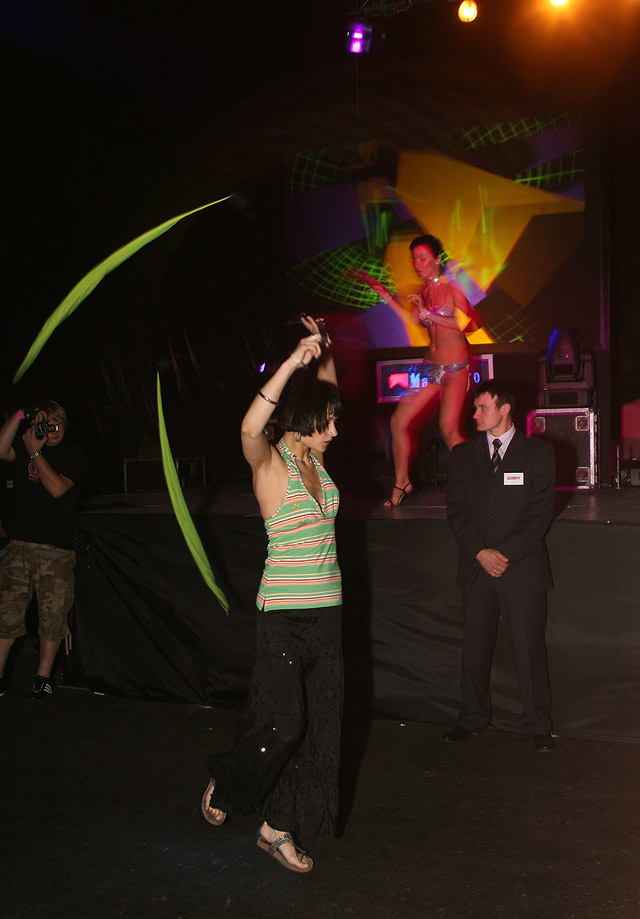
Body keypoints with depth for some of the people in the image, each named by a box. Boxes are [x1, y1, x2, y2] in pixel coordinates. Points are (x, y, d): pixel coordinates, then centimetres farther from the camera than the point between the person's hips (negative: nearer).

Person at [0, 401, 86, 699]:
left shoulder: (72, 453, 4)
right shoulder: (24, 444, 12)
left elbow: (58, 488, -11)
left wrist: (35, 453, -9)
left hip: (57, 548, -2)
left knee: (52, 615, 0)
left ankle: (43, 677, 12)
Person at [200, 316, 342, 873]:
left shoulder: (314, 458, 9)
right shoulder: (270, 463, -10)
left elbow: (323, 394, 22)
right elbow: (251, 428, -33)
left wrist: (325, 353, 5)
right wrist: (294, 361, -35)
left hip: (327, 608, 7)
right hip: (285, 611, -7)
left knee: (318, 723, 7)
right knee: (282, 720, -7)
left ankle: (279, 827, 19)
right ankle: (225, 787, 23)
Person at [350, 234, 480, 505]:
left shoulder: (452, 288, -6)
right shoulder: (422, 292, 13)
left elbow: (465, 323, -15)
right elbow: (411, 320, 2)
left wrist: (429, 314, -17)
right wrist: (382, 292, 5)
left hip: (456, 368, -6)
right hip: (431, 366, 6)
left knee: (448, 428, -19)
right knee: (398, 421, -1)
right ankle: (401, 484, 12)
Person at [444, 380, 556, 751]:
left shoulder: (539, 452, 2)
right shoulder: (463, 454, 10)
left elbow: (541, 512, -3)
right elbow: (457, 509, 6)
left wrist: (505, 553, -10)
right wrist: (481, 552, -7)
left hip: (523, 565, -3)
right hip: (476, 567, 3)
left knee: (530, 648, -1)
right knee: (474, 648, 6)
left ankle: (538, 725, 12)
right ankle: (473, 719, 21)